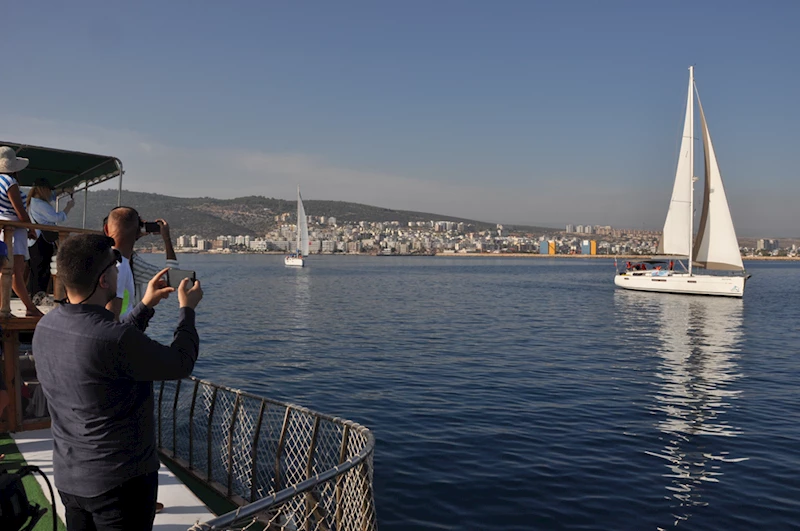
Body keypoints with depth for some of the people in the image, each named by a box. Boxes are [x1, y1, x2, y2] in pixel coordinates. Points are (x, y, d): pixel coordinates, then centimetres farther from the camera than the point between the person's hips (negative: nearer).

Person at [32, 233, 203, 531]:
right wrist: (187, 309, -1)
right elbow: (180, 364, -16)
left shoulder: (46, 327, -4)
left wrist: (146, 306, 17)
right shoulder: (114, 339, -30)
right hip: (121, 481, -8)